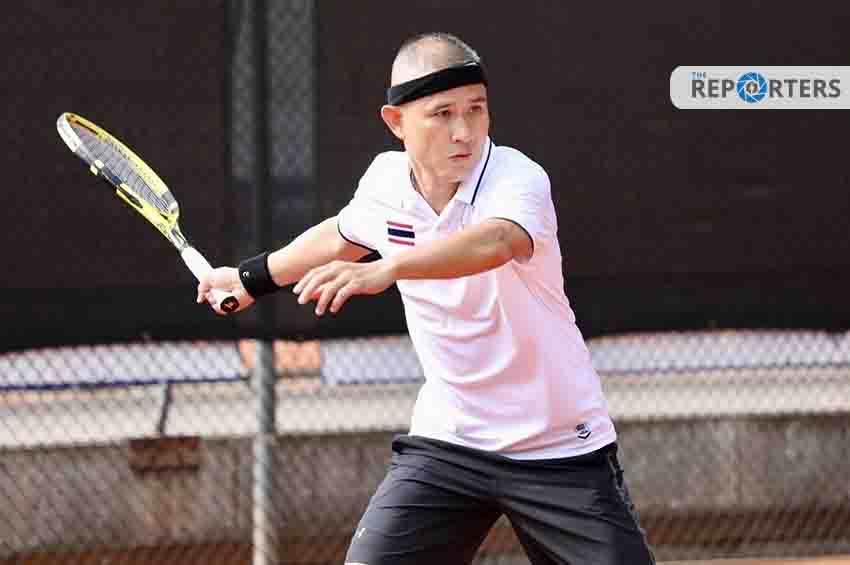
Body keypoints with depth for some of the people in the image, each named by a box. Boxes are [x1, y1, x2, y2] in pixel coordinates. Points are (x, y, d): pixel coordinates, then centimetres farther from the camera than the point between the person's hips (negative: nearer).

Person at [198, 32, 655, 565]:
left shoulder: (518, 178, -21)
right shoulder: (384, 181, -3)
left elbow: (498, 242, -47)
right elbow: (341, 238, 22)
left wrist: (385, 270, -61)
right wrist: (254, 277, 36)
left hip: (560, 447, -4)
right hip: (447, 438, 4)